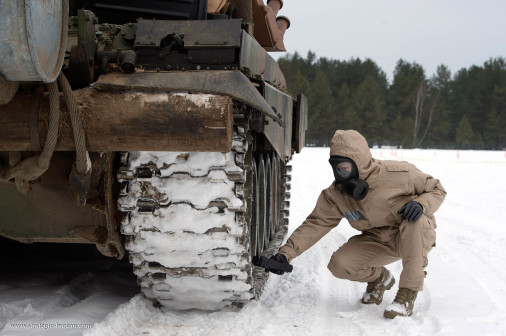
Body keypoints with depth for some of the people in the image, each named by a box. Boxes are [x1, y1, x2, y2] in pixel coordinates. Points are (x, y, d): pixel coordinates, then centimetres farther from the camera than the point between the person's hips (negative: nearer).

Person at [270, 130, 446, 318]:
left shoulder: (398, 174, -23)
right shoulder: (335, 195, -11)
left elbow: (437, 190, -11)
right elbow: (316, 224, -9)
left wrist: (421, 204, -34)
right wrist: (286, 253, -20)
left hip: (416, 238, -3)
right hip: (378, 243, 4)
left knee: (416, 220, -37)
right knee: (339, 265, -20)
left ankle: (408, 291, -22)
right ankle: (377, 278, 16)